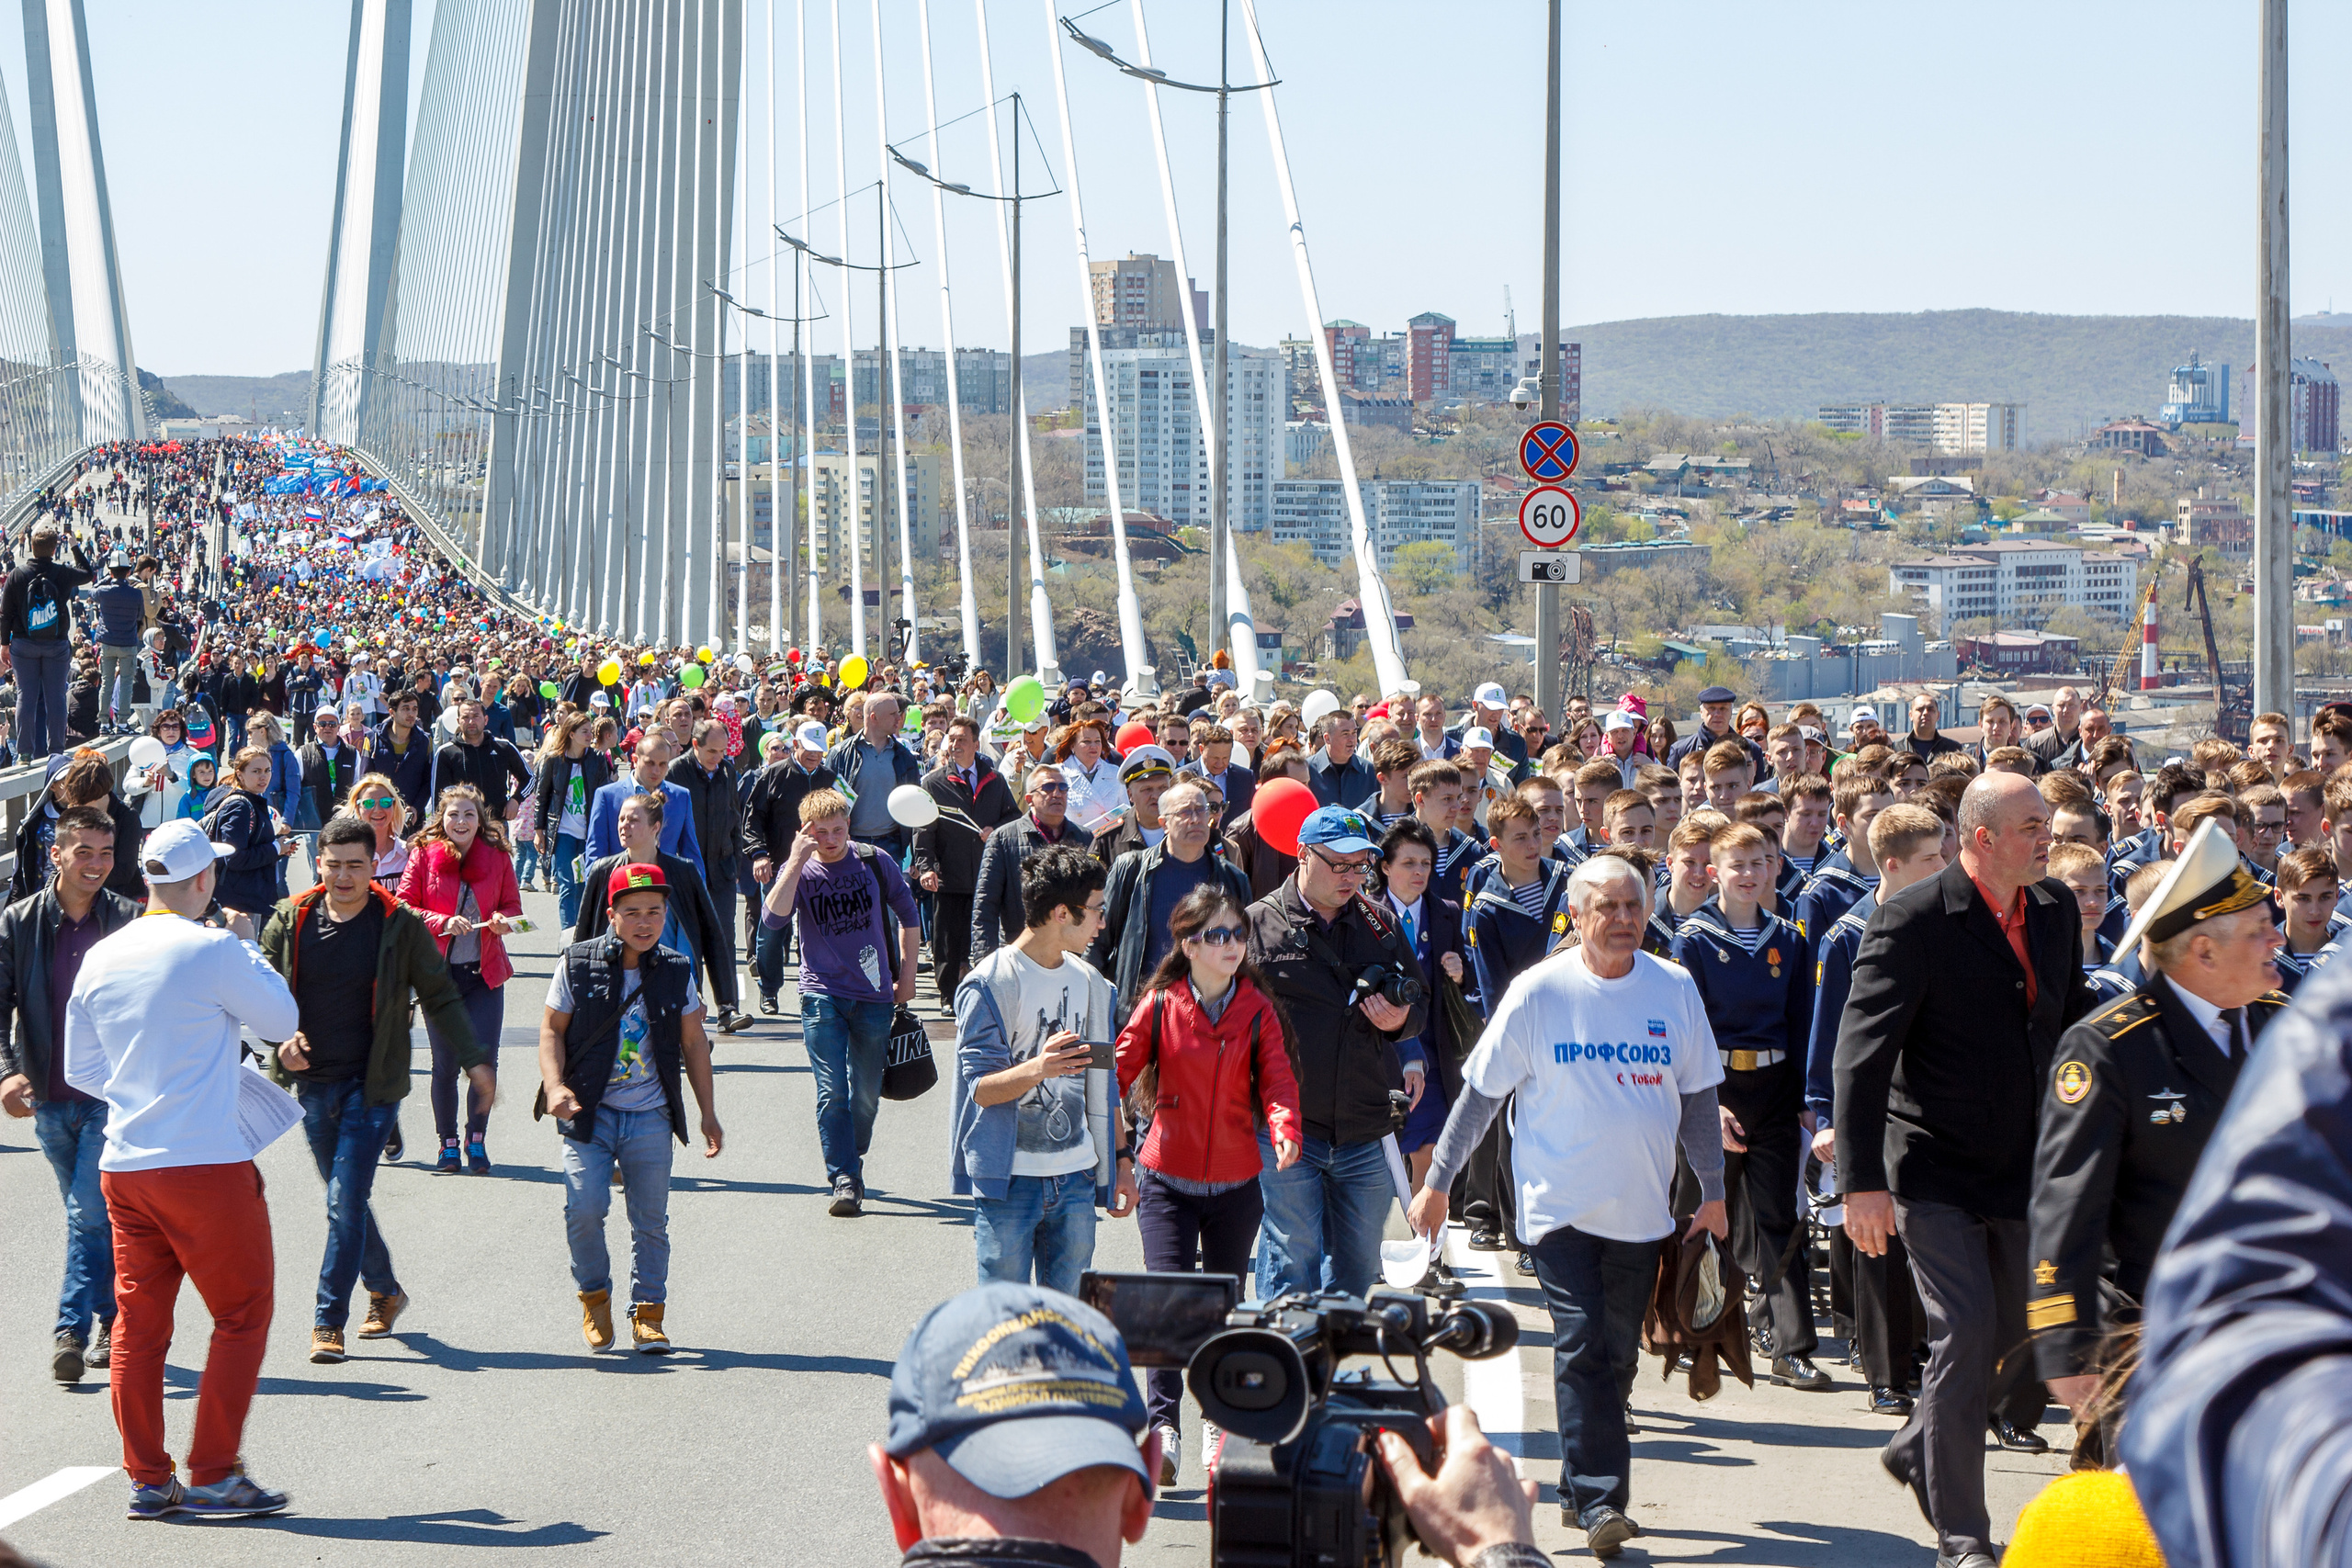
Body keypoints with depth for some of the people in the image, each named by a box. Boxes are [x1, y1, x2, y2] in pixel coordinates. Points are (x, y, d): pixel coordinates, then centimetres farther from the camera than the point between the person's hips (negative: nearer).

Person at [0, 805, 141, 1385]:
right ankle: (111, 1322, 24)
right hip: (48, 1097, 3)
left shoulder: (132, 921, -4)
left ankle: (72, 1330, -9)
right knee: (88, 1213, 13)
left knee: (90, 1212, -11)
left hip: (113, 1093, -3)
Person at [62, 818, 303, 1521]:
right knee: (242, 1316, 4)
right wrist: (248, 946, 12)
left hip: (123, 1167, 6)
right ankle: (213, 1475, 1)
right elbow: (282, 1021, 1)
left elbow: (81, 1070, 15)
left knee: (139, 1323, 10)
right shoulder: (212, 950, -12)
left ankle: (147, 1480, 11)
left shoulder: (101, 958, 8)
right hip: (206, 1165, -6)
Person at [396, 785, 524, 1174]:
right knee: (446, 1063, 2)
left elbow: (513, 906, 12)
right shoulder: (423, 855, -1)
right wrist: (443, 923, -18)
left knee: (485, 1059, -6)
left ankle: (476, 1140, 11)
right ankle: (448, 1143, 17)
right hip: (439, 972, -1)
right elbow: (404, 908, -3)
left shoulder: (497, 857, 4)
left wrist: (503, 920, -10)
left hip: (485, 971, 1)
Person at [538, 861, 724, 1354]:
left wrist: (708, 1113, 13)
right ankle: (594, 1296, 10)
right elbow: (553, 1030, 3)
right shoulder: (578, 965, -2)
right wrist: (555, 1086, -13)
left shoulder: (677, 972, 5)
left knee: (651, 1220, 3)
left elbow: (694, 1043, 13)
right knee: (584, 1208, -14)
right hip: (589, 1113, -2)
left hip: (651, 1118, 2)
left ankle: (649, 1311, 17)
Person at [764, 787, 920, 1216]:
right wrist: (796, 861, -23)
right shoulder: (800, 870, -3)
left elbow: (907, 913, 13)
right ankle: (845, 1181, -9)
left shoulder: (875, 862, 0)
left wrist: (906, 975, 10)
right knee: (832, 1092, -11)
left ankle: (850, 1161, 29)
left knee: (867, 1094, 8)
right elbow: (773, 916, -21)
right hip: (823, 996, -2)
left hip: (874, 995, 2)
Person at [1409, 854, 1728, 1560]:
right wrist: (1437, 1183, 4)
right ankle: (1600, 1499, -15)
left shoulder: (1674, 989, 2)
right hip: (1559, 1202, -3)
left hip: (1641, 1207, 3)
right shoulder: (1538, 992, -5)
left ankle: (1581, 1493, 18)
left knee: (1616, 1355, 6)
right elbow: (1480, 1092, 1)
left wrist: (1712, 1191, 13)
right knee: (1582, 1345, -14)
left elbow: (1697, 1096, 12)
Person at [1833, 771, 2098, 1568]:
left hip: (2027, 1166, 6)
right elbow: (1862, 1050, -16)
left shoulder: (2056, 910, 5)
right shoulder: (1913, 920, -14)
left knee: (2026, 1333, 9)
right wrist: (1862, 1180, -21)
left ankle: (1920, 1448, 35)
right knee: (1967, 1333, -11)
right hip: (1937, 1170, -6)